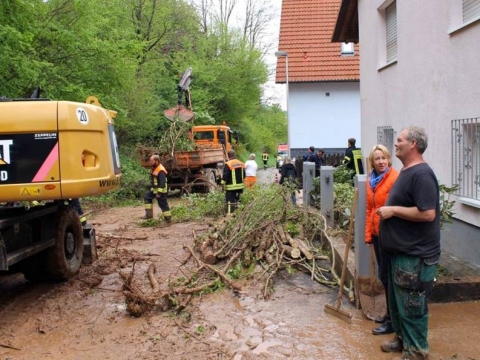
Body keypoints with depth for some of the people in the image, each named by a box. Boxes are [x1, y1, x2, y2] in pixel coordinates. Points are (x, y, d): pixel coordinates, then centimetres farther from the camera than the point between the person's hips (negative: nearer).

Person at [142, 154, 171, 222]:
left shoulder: (161, 170, -26)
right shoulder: (154, 168, 6)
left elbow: (162, 183, -29)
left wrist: (159, 193, -28)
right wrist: (153, 188, 22)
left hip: (161, 190, -10)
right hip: (154, 189, 10)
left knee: (163, 204, -2)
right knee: (147, 198, 13)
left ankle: (168, 218, 10)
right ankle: (149, 214, 17)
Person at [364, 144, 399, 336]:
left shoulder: (395, 178, -14)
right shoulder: (371, 180, 10)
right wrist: (368, 233, 13)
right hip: (377, 233, 8)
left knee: (386, 275, -1)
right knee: (384, 275, 16)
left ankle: (393, 320, 11)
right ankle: (391, 314, 30)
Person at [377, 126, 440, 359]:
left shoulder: (421, 174, -21)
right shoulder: (407, 171, 12)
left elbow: (428, 213, -29)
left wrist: (393, 210, -21)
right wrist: (389, 211, 10)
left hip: (415, 254, -10)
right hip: (401, 250, 10)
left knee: (412, 305, 3)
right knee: (398, 300, 21)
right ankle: (402, 339, 36)